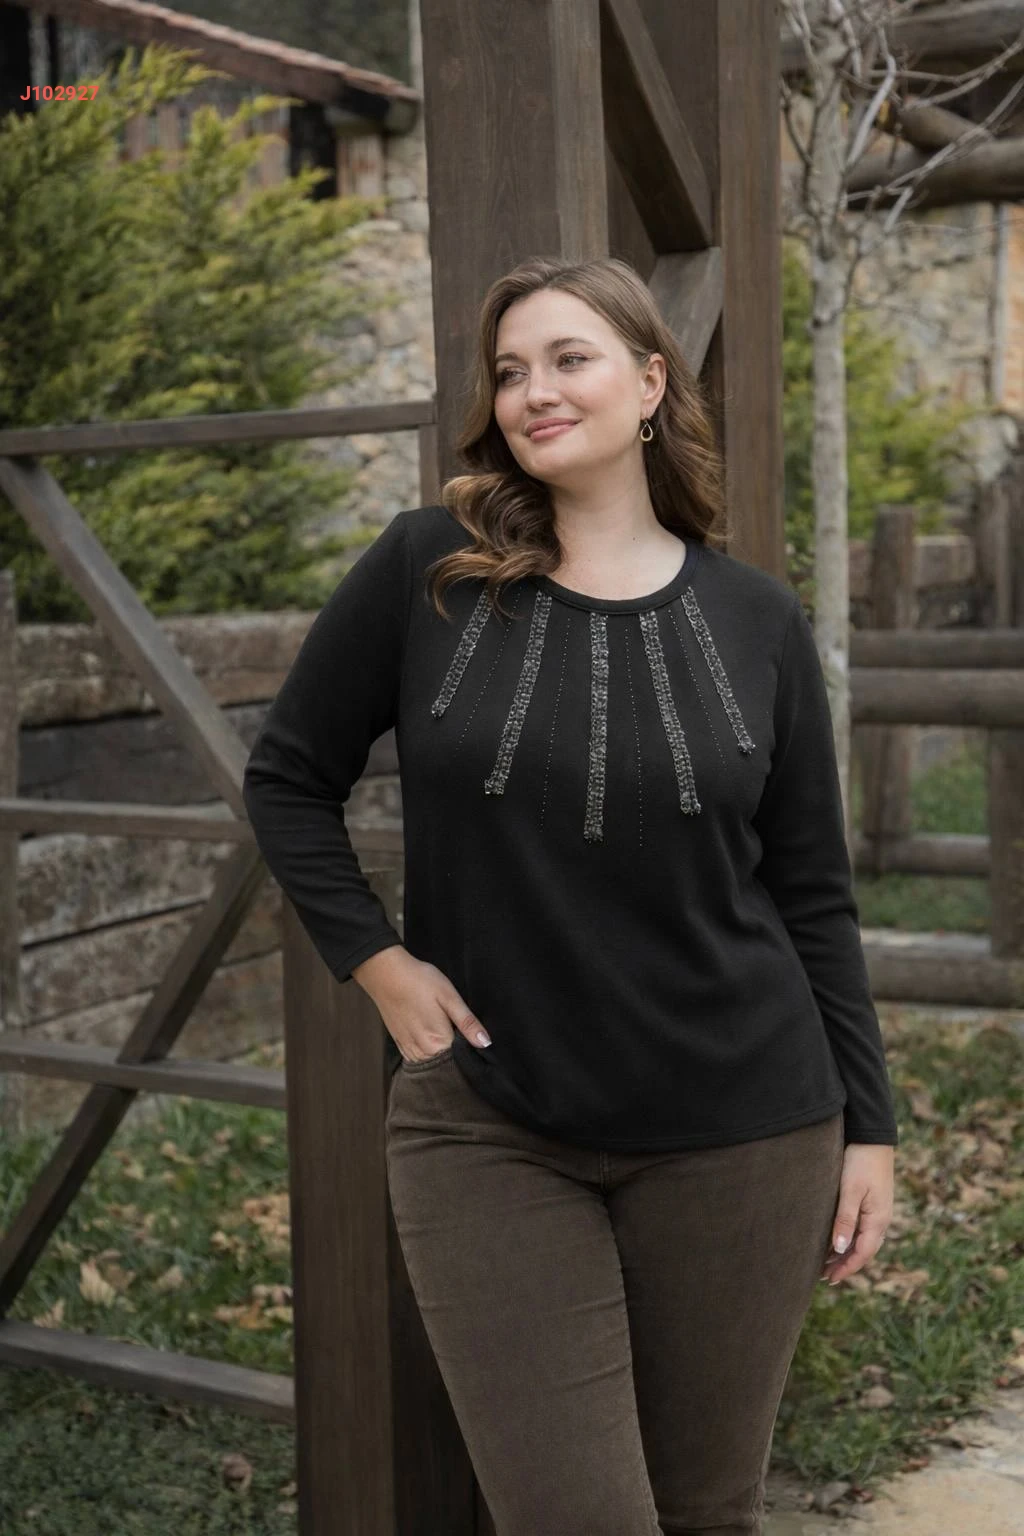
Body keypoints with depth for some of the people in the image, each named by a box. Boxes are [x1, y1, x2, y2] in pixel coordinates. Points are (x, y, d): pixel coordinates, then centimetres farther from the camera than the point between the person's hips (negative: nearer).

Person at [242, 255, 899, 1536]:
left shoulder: (755, 618, 1)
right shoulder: (425, 571, -3)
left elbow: (813, 896, 5)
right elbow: (286, 779, 6)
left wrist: (867, 1124, 5)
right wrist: (376, 963, -4)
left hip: (737, 1129, 2)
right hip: (488, 1125, -1)